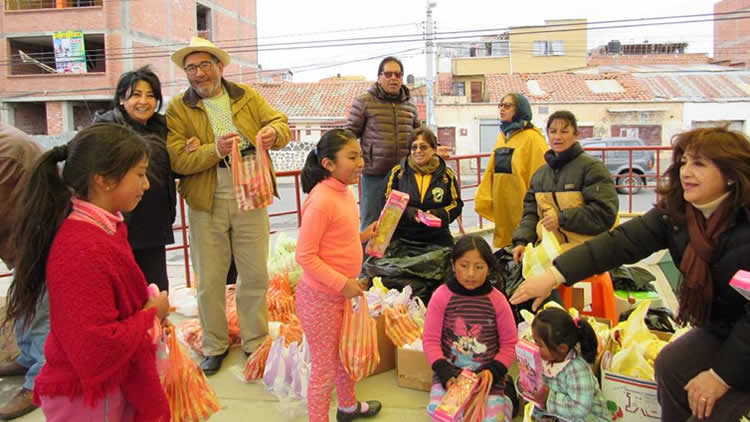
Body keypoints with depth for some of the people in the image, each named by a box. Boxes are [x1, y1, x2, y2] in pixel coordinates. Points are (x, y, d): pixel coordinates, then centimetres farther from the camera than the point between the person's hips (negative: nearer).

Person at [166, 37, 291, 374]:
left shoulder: (248, 97, 9)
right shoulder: (178, 108, 1)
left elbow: (282, 125, 2)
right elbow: (176, 159, -10)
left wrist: (272, 133, -22)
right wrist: (215, 150, -26)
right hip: (207, 204, -1)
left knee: (255, 276, 9)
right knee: (209, 281, 8)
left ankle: (255, 342, 28)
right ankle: (215, 346, 28)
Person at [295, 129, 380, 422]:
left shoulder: (345, 192, 2)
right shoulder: (321, 200, -25)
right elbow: (304, 255, -24)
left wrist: (362, 237, 1)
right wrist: (342, 284, -22)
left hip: (341, 293, 9)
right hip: (320, 297, -9)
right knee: (324, 369, 7)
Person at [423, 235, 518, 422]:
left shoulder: (497, 300, -6)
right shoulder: (441, 296, -8)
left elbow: (510, 344, 2)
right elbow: (431, 340, -4)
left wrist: (493, 373, -11)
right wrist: (445, 372, -16)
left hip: (487, 375, 0)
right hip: (450, 373, 0)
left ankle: (504, 403, 20)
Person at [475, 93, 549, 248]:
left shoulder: (532, 138, -8)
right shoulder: (502, 136, 16)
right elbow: (491, 171, 14)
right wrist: (483, 199, 8)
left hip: (522, 208, -7)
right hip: (502, 207, 7)